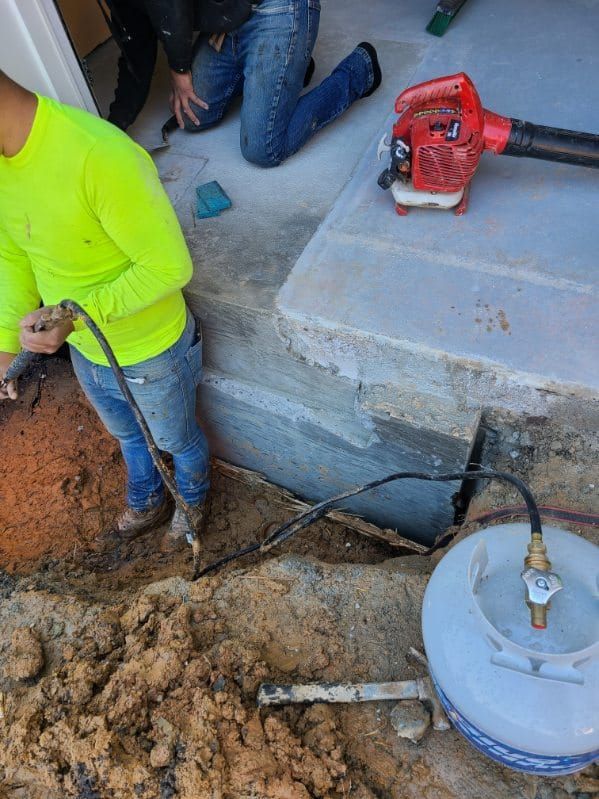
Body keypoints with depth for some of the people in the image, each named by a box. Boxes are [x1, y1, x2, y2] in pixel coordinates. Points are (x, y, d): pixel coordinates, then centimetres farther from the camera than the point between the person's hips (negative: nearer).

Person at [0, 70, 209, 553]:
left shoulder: (99, 155, -34)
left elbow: (170, 267, -29)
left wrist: (75, 315, -31)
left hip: (151, 352, -7)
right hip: (84, 350, 7)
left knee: (176, 440, 22)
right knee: (128, 436, 30)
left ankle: (193, 502, 56)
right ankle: (147, 505, 60)